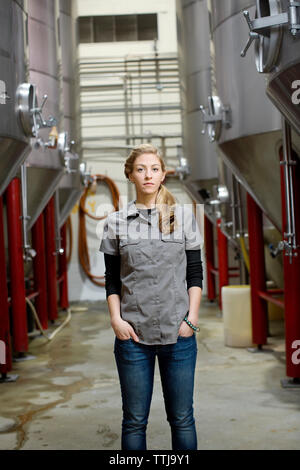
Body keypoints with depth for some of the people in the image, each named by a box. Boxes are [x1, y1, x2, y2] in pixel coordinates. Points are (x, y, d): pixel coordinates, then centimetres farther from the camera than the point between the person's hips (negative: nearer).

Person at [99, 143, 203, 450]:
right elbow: (112, 280, 7)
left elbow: (195, 274, 6)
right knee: (134, 420, 7)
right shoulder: (116, 222, 6)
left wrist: (192, 317, -3)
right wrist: (116, 319, -5)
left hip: (178, 333, 0)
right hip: (133, 333, 0)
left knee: (182, 418, 7)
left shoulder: (184, 216, 6)